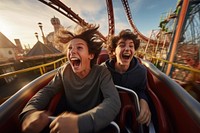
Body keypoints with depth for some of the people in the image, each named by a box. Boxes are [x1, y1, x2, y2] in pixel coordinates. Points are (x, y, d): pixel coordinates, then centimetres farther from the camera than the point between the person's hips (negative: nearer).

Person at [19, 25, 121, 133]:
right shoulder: (64, 70, -9)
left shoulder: (102, 73, -20)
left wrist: (80, 122, -42)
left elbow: (113, 102, -29)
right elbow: (47, 90, -4)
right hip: (70, 117, 2)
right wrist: (30, 110, -24)